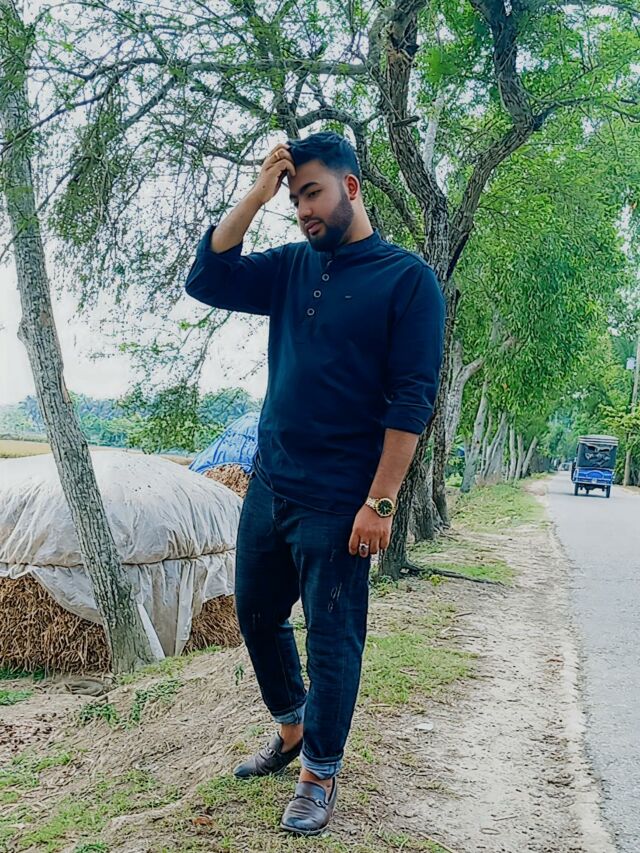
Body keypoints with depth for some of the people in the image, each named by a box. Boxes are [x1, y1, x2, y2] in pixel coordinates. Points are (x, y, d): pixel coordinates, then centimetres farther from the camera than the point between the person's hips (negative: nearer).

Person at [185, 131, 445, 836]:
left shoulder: (407, 277, -8)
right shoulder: (291, 267, 9)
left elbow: (411, 398, -13)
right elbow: (206, 280, 1)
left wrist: (379, 502, -18)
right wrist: (257, 194, -4)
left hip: (336, 504, -6)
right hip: (267, 487, 7)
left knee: (332, 639, 5)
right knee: (257, 616, 17)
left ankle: (320, 774, 23)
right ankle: (291, 730, 40)